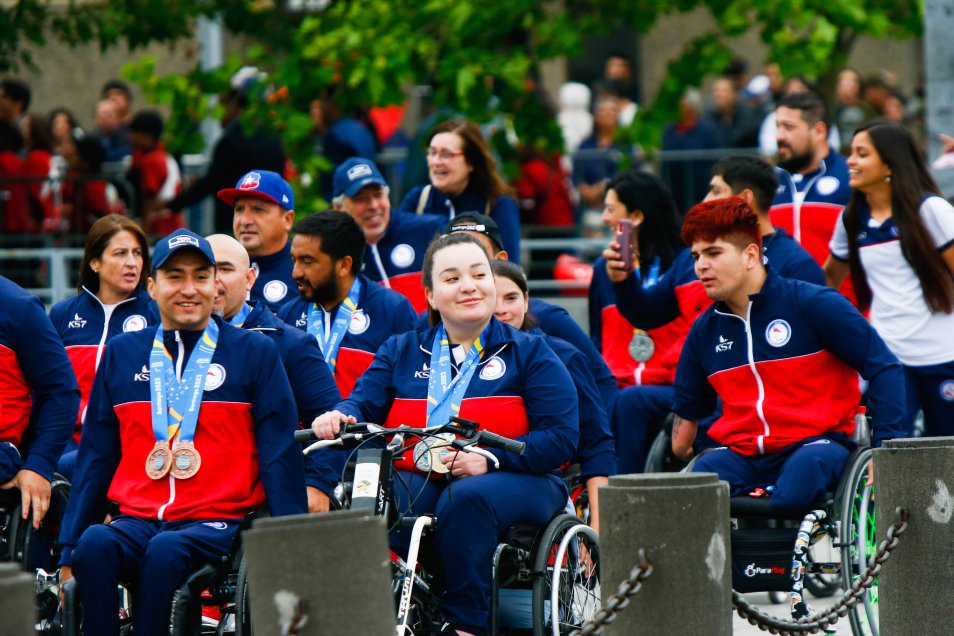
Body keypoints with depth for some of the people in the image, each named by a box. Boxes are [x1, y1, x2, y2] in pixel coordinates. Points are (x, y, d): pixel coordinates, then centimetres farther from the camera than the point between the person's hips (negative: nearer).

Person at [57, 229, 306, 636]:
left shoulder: (255, 353, 9)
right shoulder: (122, 354, 17)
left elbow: (279, 457, 5)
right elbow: (95, 459, 17)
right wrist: (69, 552, 10)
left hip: (216, 524, -3)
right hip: (136, 520, 3)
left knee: (165, 550, -35)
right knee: (95, 543, -31)